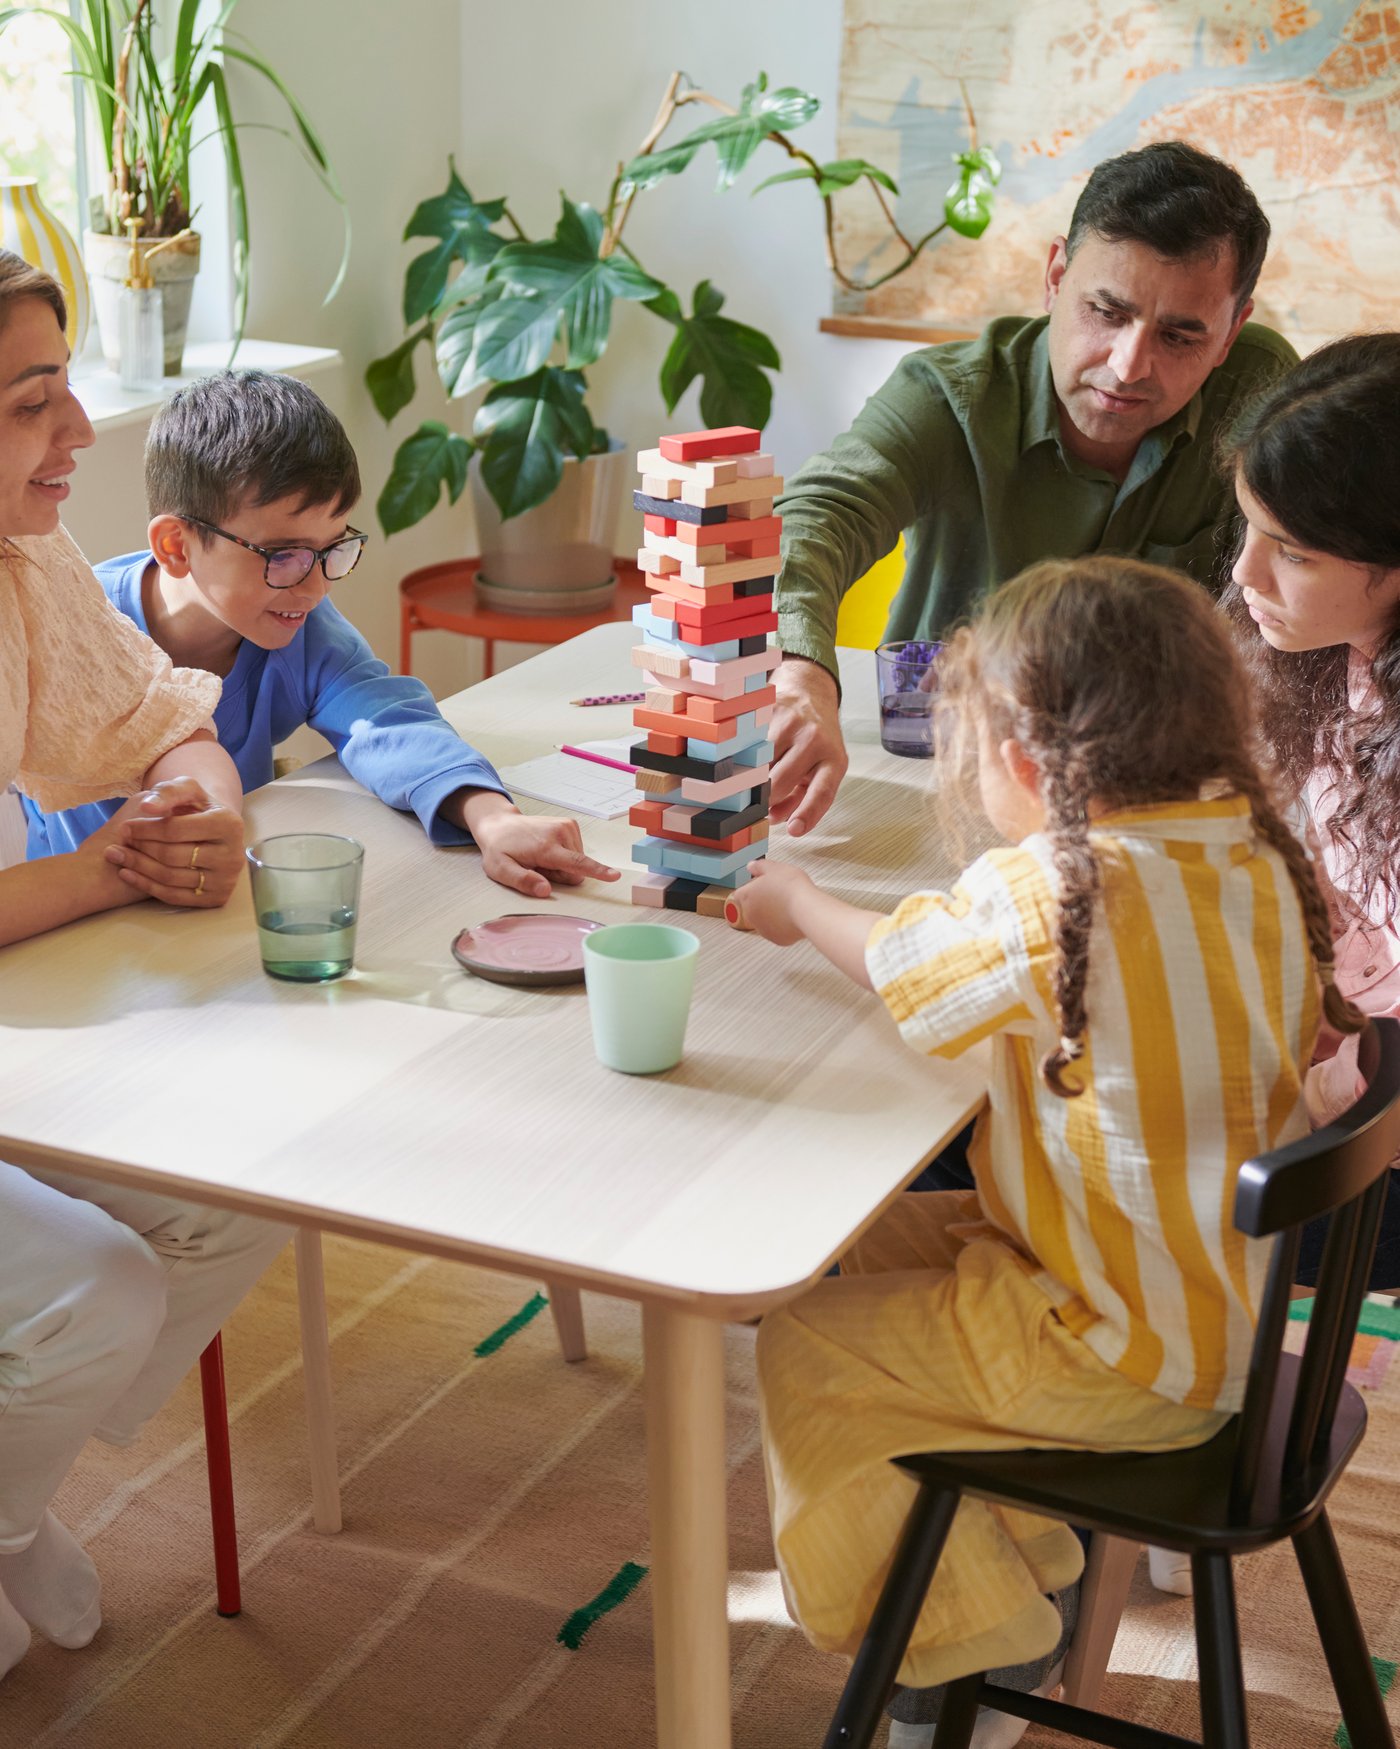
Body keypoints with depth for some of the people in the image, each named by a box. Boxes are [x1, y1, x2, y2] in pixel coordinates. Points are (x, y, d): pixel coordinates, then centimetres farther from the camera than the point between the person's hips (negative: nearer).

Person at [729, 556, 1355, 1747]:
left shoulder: (1042, 897, -26)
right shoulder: (1258, 857, -5)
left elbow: (893, 967, -7)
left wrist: (793, 904, 15)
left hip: (1128, 1360, -8)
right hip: (1238, 1302, 8)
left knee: (803, 1347, 4)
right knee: (876, 1246, 21)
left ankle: (953, 1640, 15)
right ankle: (1013, 1546, 29)